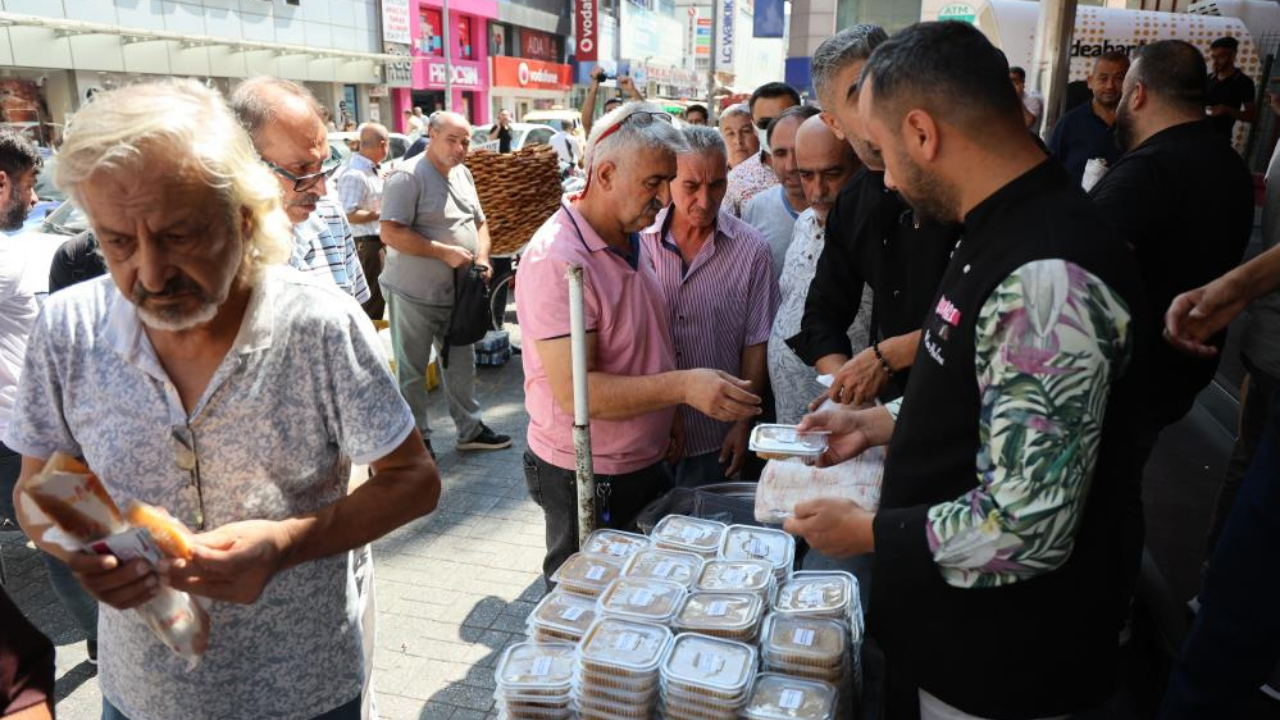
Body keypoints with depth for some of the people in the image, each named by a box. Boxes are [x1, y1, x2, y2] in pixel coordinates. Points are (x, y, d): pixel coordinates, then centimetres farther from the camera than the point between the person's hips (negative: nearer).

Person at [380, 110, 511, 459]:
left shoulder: (463, 174, 11)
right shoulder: (408, 177, -15)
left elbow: (479, 222, 19)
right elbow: (391, 233, -22)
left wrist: (482, 257, 0)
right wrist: (445, 252, -23)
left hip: (456, 292, 8)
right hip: (414, 294, -8)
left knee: (462, 363, 17)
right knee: (412, 371, 5)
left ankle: (470, 429, 30)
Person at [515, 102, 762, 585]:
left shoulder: (631, 240, 6)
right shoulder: (556, 260, -24)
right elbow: (575, 391, -29)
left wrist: (667, 415, 8)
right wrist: (682, 386, -33)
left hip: (648, 461, 8)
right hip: (586, 479, -8)